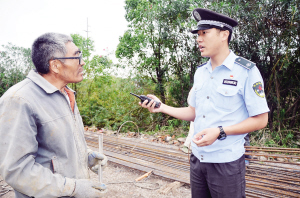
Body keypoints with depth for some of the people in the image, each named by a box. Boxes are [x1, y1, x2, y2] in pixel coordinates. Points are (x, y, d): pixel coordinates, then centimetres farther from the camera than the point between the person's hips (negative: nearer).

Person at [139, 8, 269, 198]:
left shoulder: (246, 71, -12)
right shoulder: (200, 72, 7)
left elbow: (260, 120, -10)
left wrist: (219, 131, -22)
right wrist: (162, 107, 0)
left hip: (226, 162, -5)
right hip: (197, 159, 6)